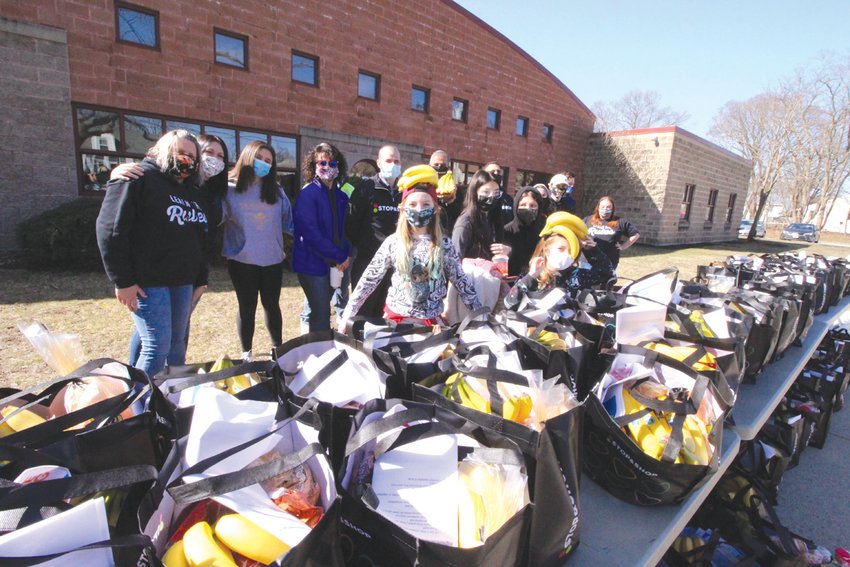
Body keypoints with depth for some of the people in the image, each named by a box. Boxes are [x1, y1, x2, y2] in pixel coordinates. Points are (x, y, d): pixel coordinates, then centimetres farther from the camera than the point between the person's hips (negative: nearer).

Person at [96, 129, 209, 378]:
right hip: (147, 282, -7)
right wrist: (123, 281, -15)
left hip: (183, 282, 7)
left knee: (178, 343, 10)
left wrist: (201, 279, 13)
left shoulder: (193, 192, 18)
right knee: (157, 346, -9)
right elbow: (110, 229, -11)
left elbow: (201, 238, 20)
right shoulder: (138, 178, -4)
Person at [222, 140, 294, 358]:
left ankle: (278, 347, 30)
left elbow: (289, 222, 7)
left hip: (273, 259, 2)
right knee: (247, 307, 9)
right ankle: (246, 352, 26)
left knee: (271, 305, 14)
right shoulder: (229, 189, -2)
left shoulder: (276, 192, 7)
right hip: (242, 260, -2)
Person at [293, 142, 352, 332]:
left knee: (321, 311, 17)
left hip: (335, 264, 6)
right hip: (313, 264, -6)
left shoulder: (341, 196, 10)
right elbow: (311, 233, -19)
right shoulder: (308, 194, -11)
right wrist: (338, 257, -16)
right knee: (321, 315, -4)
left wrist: (347, 255, -2)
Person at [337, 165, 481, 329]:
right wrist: (348, 314, -5)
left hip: (431, 320, 1)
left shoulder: (444, 245, -6)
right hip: (396, 317, 0)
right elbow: (370, 278, -4)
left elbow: (461, 280, 0)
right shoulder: (392, 242, -7)